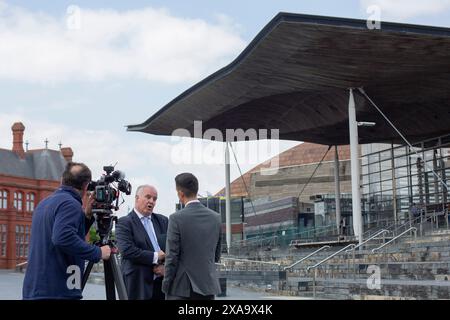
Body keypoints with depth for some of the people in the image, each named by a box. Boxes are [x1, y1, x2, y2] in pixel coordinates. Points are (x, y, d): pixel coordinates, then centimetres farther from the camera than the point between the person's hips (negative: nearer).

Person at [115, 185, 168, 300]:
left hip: (163, 281, 5)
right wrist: (155, 257, -11)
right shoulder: (124, 223, -3)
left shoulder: (163, 221, 14)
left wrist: (166, 266, -8)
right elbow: (127, 251, -16)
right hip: (138, 284, -5)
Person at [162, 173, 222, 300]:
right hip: (208, 286, 5)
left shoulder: (177, 218, -11)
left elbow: (171, 256, -10)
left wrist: (166, 286, -2)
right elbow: (217, 256, 11)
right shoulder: (215, 217, 4)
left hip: (182, 287, -4)